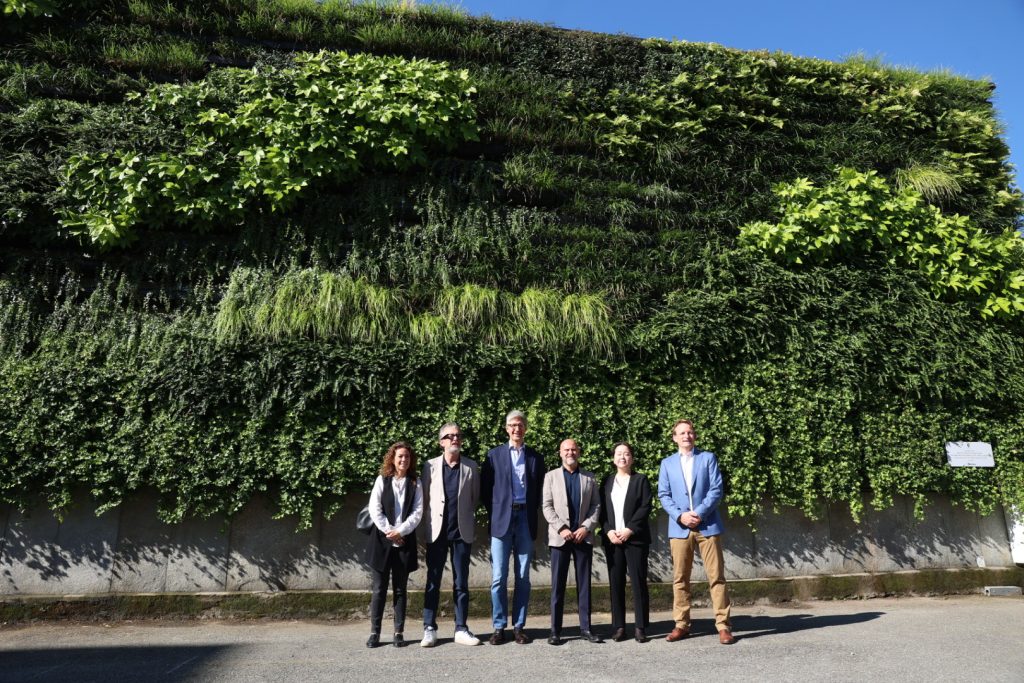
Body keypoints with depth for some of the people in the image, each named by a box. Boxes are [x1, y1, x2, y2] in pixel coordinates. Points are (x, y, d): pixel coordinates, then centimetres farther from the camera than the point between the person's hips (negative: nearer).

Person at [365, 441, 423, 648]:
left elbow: (417, 512, -1)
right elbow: (375, 509, -2)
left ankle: (399, 632, 11)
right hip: (382, 540, 0)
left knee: (400, 589, 6)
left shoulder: (415, 484, 6)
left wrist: (400, 531, -12)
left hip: (405, 541, 1)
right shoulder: (382, 480, 5)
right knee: (379, 589, 2)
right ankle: (374, 632, 9)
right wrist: (388, 532, -9)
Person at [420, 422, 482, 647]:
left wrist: (467, 519, 7)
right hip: (437, 531, 0)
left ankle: (461, 629, 15)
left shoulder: (470, 467, 2)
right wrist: (429, 522, 2)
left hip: (462, 532, 1)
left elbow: (475, 498, 9)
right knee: (433, 581, 5)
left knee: (462, 582, 7)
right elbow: (425, 499, 5)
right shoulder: (431, 466, 1)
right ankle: (429, 629, 14)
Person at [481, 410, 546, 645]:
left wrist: (532, 511, 4)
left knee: (523, 577, 5)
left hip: (525, 519, 1)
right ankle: (499, 627, 9)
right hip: (502, 519, -1)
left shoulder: (535, 457, 10)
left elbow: (540, 490, 14)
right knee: (498, 577, -1)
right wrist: (494, 512, 0)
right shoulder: (494, 454, 5)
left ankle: (519, 626, 14)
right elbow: (485, 488, 6)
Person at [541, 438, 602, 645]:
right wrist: (561, 528, -11)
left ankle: (586, 628, 13)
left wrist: (586, 527, -8)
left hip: (584, 536, 2)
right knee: (558, 584, 2)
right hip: (560, 536, -1)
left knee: (584, 583, 6)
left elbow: (596, 505, 6)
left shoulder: (589, 478, 11)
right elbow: (547, 506, 0)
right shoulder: (551, 476, 7)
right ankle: (555, 630, 8)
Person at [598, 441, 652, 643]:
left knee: (639, 582, -2)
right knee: (616, 583, 4)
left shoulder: (641, 480, 5)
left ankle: (640, 627, 6)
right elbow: (602, 509, 9)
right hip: (612, 539, 3)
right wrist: (608, 531, -6)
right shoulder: (607, 481, 13)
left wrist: (629, 530, -12)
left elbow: (645, 507, -4)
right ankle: (619, 627, 10)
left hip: (635, 538, -2)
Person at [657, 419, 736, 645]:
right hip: (679, 527, 2)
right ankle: (681, 625, 16)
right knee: (680, 578, 6)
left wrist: (700, 513, -13)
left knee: (716, 576, 0)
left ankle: (723, 625, 8)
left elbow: (716, 490, -3)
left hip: (707, 525, -2)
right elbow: (664, 495, 6)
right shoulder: (667, 463, 11)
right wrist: (680, 515, -10)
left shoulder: (708, 458, 6)